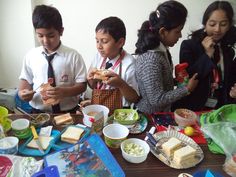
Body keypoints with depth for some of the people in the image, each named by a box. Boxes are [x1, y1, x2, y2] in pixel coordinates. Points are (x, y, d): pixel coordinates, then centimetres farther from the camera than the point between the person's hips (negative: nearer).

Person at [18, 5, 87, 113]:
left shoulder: (73, 56, -6)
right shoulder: (30, 55, 2)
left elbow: (82, 85, -3)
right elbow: (26, 79, 13)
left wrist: (64, 92, -20)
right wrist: (22, 92, -7)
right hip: (38, 112, 2)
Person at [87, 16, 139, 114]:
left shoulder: (129, 63, -16)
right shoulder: (99, 56, 0)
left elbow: (134, 98, -10)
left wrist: (120, 84, -25)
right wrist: (91, 78, -8)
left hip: (117, 113, -5)